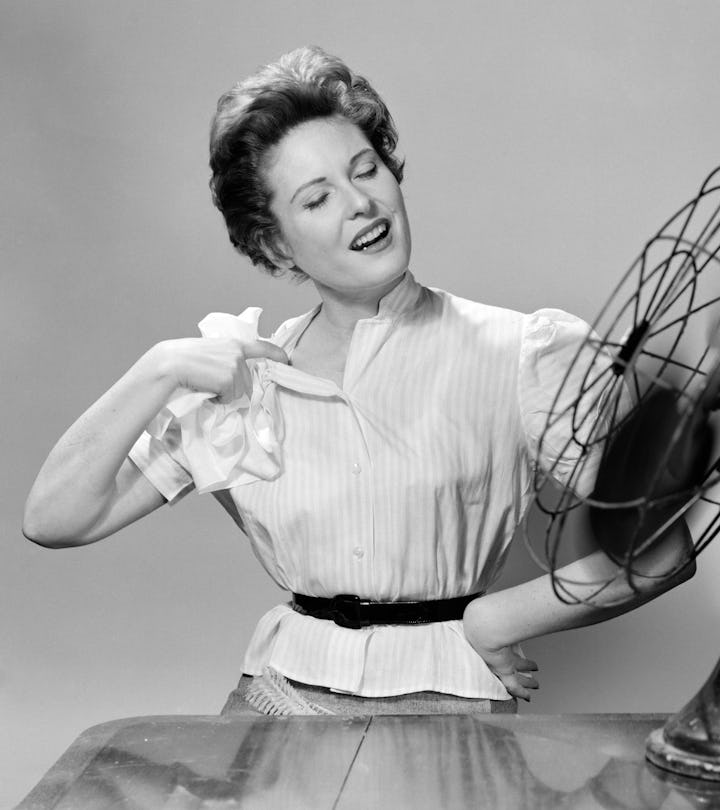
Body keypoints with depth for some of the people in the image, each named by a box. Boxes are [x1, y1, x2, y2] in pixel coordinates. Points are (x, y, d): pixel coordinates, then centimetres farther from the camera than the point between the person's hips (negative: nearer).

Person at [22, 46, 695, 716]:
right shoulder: (235, 382, 6)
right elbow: (52, 520, 4)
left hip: (452, 696, -2)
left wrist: (487, 624, -4)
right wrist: (161, 369, -6)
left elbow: (659, 549, -6)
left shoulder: (524, 353, -3)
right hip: (285, 694, 2)